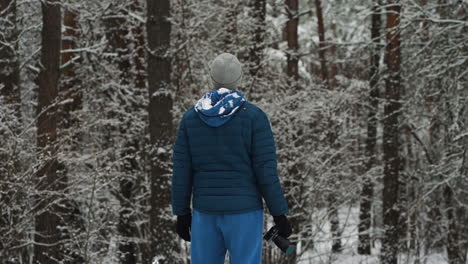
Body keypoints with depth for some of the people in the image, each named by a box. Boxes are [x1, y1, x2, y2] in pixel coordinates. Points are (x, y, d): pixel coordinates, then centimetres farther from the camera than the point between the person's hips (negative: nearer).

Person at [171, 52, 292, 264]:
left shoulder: (191, 117, 2)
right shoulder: (254, 117, -9)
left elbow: (181, 170, 3)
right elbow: (266, 170, -11)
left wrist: (181, 213, 12)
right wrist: (280, 214, -4)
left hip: (206, 213, 3)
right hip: (244, 212, -3)